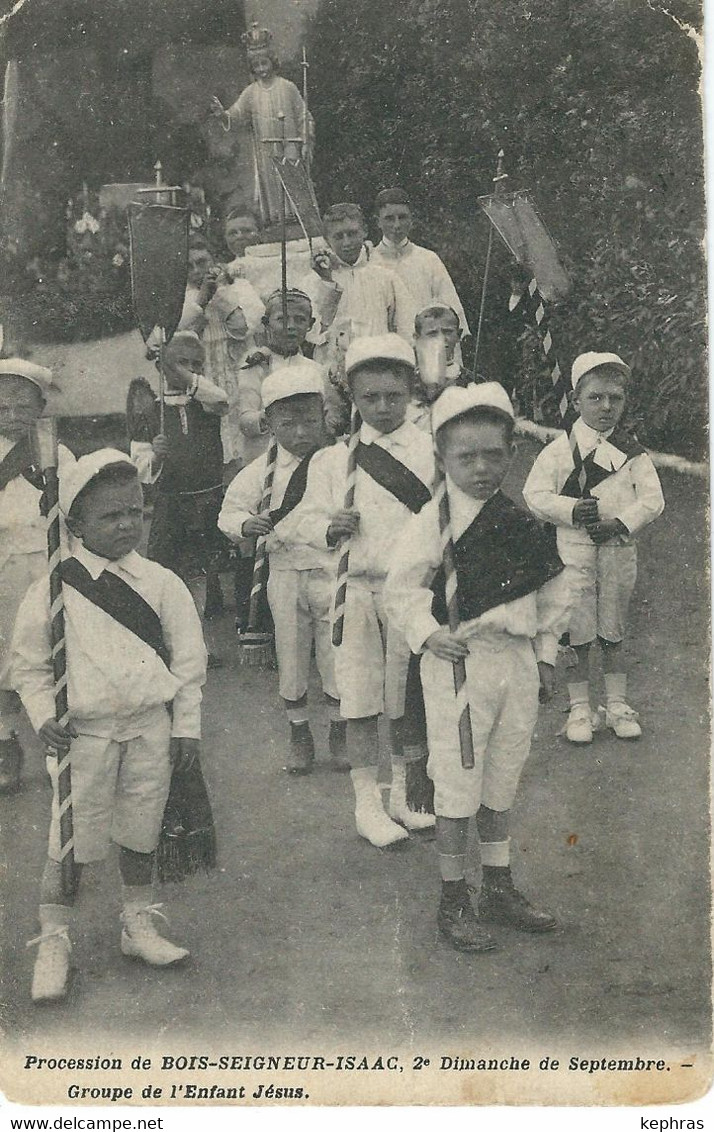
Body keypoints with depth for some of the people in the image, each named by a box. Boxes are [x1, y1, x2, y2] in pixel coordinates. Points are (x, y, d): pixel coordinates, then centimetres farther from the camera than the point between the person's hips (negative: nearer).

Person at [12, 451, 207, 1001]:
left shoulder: (160, 583, 0)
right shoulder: (54, 590, -5)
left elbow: (189, 656, 5)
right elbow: (30, 665, 4)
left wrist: (187, 723, 4)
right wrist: (44, 716, -8)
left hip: (149, 727, 2)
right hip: (82, 731, -2)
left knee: (141, 832, 14)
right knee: (71, 841, 3)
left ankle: (138, 925, 32)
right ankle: (54, 942, 18)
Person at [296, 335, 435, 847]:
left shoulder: (432, 451, 1)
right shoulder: (333, 459, 4)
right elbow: (309, 520, 7)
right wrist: (331, 527, -15)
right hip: (356, 588, 0)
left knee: (410, 697, 10)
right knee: (361, 698, 5)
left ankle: (403, 793, 28)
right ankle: (367, 800, 19)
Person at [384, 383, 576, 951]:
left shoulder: (522, 523, 5)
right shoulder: (433, 520, -9)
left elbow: (555, 590, 14)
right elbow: (402, 590, -7)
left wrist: (546, 653, 11)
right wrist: (428, 633, -20)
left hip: (516, 660, 5)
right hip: (458, 663, -5)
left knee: (503, 780, 16)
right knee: (458, 784, 3)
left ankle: (499, 886, 33)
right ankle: (454, 899, 18)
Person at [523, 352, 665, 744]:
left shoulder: (632, 451, 4)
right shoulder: (560, 449, -2)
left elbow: (652, 498, -1)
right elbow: (535, 494, -6)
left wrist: (620, 522, -16)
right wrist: (572, 510, -21)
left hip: (619, 547, 2)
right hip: (575, 548, -2)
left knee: (613, 633, 13)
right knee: (577, 633, 4)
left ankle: (617, 704, 25)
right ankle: (579, 708, 16)